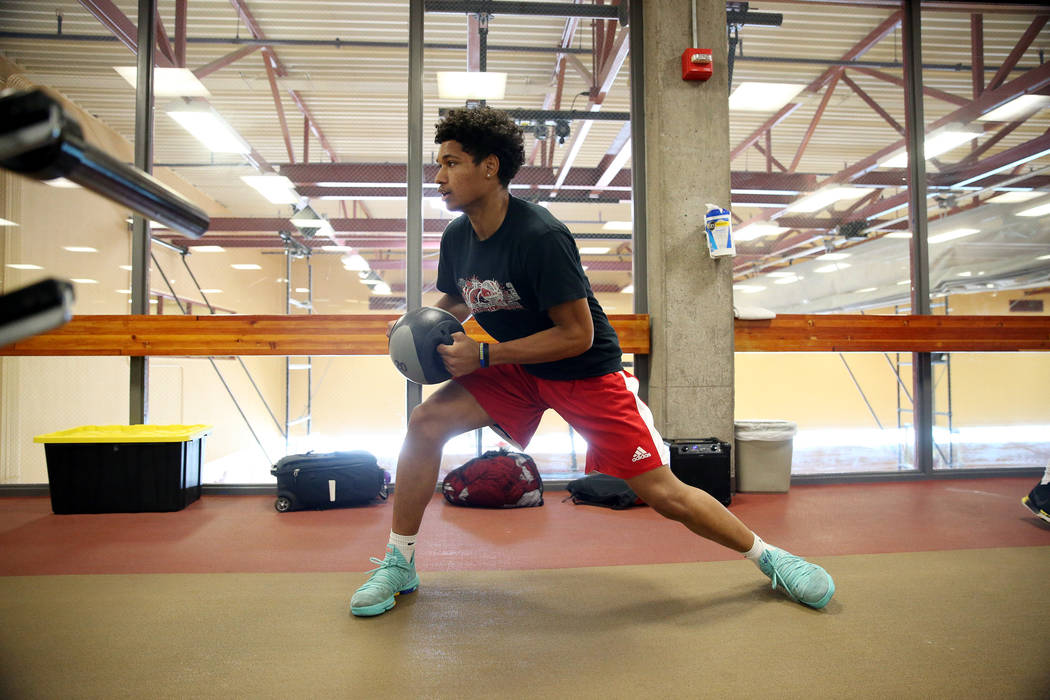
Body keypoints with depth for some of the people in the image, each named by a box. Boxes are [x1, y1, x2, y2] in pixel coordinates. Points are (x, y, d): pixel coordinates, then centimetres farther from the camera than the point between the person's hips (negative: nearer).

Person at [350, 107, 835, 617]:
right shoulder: (456, 238, -4)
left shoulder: (540, 236, -27)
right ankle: (399, 563, 6)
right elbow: (454, 302, 15)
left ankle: (768, 556, 21)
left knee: (662, 493, -6)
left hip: (587, 372, -6)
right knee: (426, 422, -12)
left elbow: (577, 335, -26)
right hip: (516, 369, 6)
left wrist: (483, 355, -25)